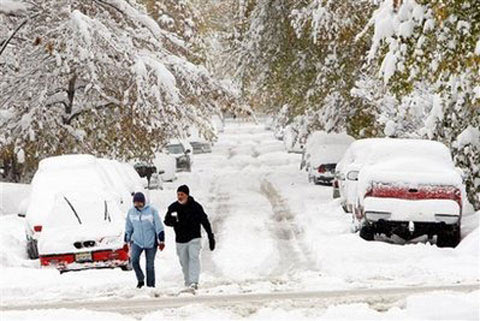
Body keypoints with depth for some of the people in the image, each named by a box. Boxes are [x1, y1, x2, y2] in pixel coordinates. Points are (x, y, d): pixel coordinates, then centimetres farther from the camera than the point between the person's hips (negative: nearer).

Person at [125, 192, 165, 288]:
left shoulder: (152, 211, -7)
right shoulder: (131, 212, 4)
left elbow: (159, 227, -5)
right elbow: (128, 228, 14)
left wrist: (161, 240, -7)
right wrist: (126, 241, 15)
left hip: (151, 242, -2)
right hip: (136, 241, 2)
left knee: (150, 265, 1)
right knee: (134, 260, -18)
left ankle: (151, 285, 12)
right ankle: (140, 280, 0)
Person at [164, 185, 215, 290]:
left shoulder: (195, 206, -4)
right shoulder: (173, 207, 1)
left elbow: (205, 221, 2)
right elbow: (166, 221, 4)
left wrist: (211, 237, 3)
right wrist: (172, 220, -22)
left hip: (194, 239, -3)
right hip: (180, 240, 3)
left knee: (194, 258, -19)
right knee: (184, 263, 6)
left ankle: (194, 282, -27)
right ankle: (188, 284, 17)